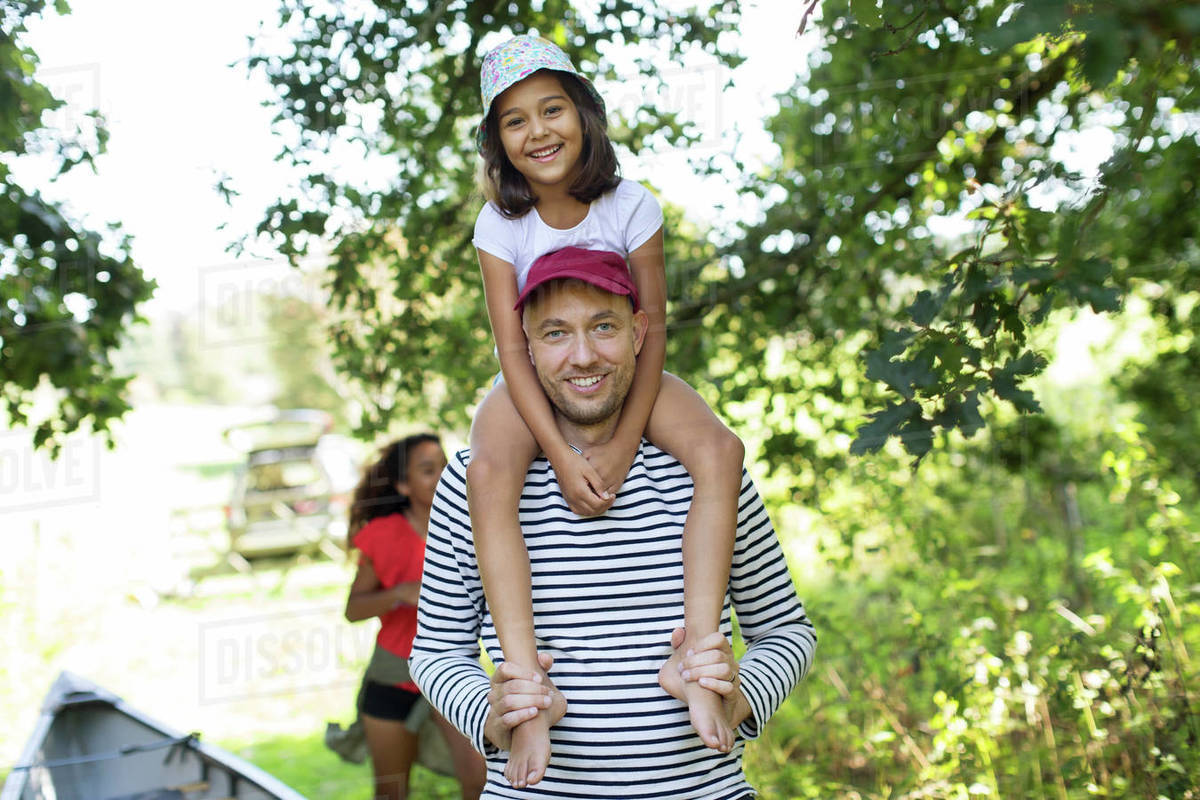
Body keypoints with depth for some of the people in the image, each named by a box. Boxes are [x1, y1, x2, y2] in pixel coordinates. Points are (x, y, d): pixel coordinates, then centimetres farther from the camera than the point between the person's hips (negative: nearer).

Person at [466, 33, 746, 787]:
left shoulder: (631, 208, -12)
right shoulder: (501, 224, -11)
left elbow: (653, 331, -13)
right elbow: (514, 349, -15)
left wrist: (624, 443, -23)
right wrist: (561, 454, -27)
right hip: (536, 385, 0)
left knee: (719, 449, -28)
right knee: (489, 472, -33)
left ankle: (698, 649, -30)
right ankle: (527, 678, -35)